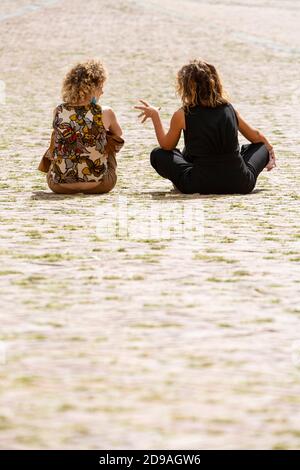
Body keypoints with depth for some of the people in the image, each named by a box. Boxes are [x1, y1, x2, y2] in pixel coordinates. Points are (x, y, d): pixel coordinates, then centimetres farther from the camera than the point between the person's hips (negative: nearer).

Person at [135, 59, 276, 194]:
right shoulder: (229, 108, 5)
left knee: (157, 154, 20)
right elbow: (256, 137, 19)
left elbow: (166, 146, 13)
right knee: (261, 147, 30)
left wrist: (154, 115, 23)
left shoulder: (182, 115, -3)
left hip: (200, 185, -1)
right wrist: (270, 150, 39)